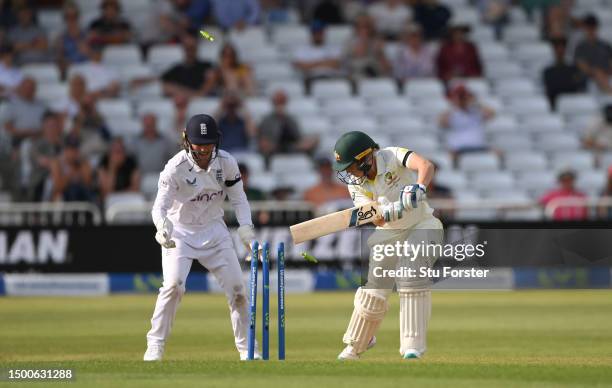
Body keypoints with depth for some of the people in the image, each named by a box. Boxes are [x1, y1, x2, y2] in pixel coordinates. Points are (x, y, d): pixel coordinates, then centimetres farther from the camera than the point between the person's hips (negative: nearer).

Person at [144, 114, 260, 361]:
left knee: (236, 286, -1)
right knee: (173, 284, -22)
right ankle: (155, 345, -12)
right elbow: (160, 205, -27)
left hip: (213, 230, 4)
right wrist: (162, 227, -48)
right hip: (179, 232, -4)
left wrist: (246, 230, -14)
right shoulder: (176, 167, -22)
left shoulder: (226, 162, -10)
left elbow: (238, 199, 0)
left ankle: (246, 347, 14)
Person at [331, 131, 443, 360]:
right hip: (387, 233, 4)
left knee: (411, 278, -22)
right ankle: (355, 347, 21)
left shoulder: (393, 157, -23)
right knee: (373, 288, 1)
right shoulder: (355, 184, -10)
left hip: (421, 227, -4)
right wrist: (387, 213, -45)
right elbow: (377, 220, -22)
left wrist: (418, 188, -62)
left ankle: (413, 347, -18)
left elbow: (426, 165, -42)